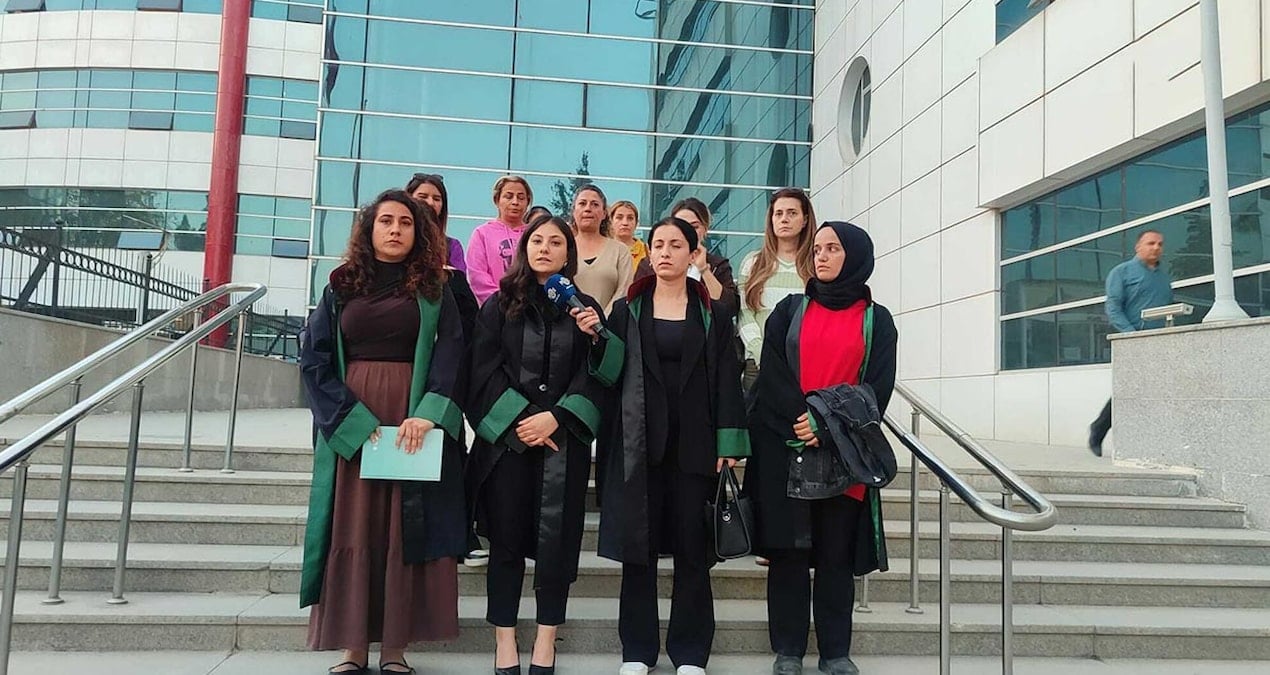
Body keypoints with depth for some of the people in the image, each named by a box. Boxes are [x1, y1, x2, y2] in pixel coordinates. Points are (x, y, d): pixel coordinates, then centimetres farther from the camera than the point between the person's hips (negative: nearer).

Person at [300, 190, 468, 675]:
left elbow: (450, 356, -4)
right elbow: (314, 359, 2)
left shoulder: (435, 290, 6)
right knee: (352, 531, 2)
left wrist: (428, 415, -19)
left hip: (416, 422, -1)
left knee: (405, 531, 1)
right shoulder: (341, 287, 9)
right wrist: (353, 420, -10)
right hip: (349, 425, 1)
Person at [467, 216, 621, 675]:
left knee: (557, 539, 1)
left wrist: (554, 418, -11)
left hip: (564, 440, 1)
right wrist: (519, 418, -11)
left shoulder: (585, 308, 10)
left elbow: (594, 376, 2)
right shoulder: (500, 304, 9)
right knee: (507, 538, 2)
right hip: (506, 437, 0)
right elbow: (484, 369, 0)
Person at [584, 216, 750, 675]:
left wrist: (729, 445, -6)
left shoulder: (713, 314, 7)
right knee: (638, 545, 3)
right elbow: (612, 374, 3)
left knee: (692, 547, 3)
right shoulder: (627, 309, 9)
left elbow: (725, 380, 2)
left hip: (694, 442, 0)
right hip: (639, 442, 1)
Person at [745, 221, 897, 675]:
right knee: (787, 548, 1)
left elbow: (878, 388, -1)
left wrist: (829, 427, -14)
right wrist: (803, 419, -14)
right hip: (785, 446, 0)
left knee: (837, 552, 4)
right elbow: (772, 372, 0)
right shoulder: (789, 310, 10)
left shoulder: (876, 320, 8)